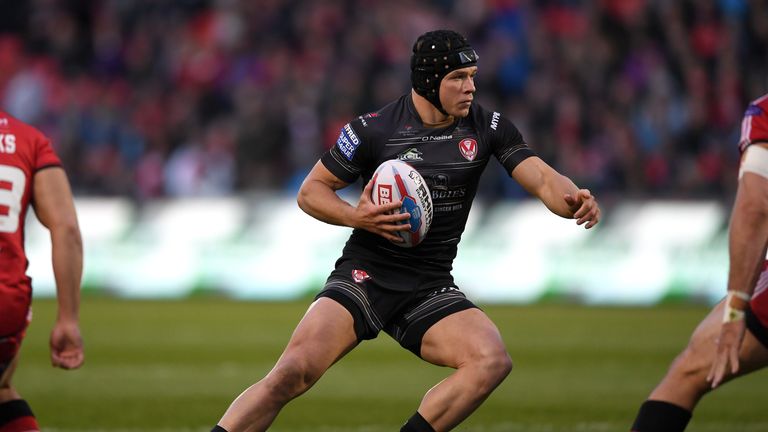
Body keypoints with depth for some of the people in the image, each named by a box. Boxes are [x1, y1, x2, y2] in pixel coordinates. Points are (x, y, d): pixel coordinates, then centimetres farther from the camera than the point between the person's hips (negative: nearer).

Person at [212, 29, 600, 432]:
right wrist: (357, 217, -17)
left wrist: (574, 199, -29)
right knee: (293, 372, -24)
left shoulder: (488, 127, 2)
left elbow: (542, 178, -7)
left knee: (492, 360, -24)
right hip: (365, 276, -3)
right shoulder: (374, 129, -6)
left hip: (431, 289, 3)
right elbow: (311, 191, 2)